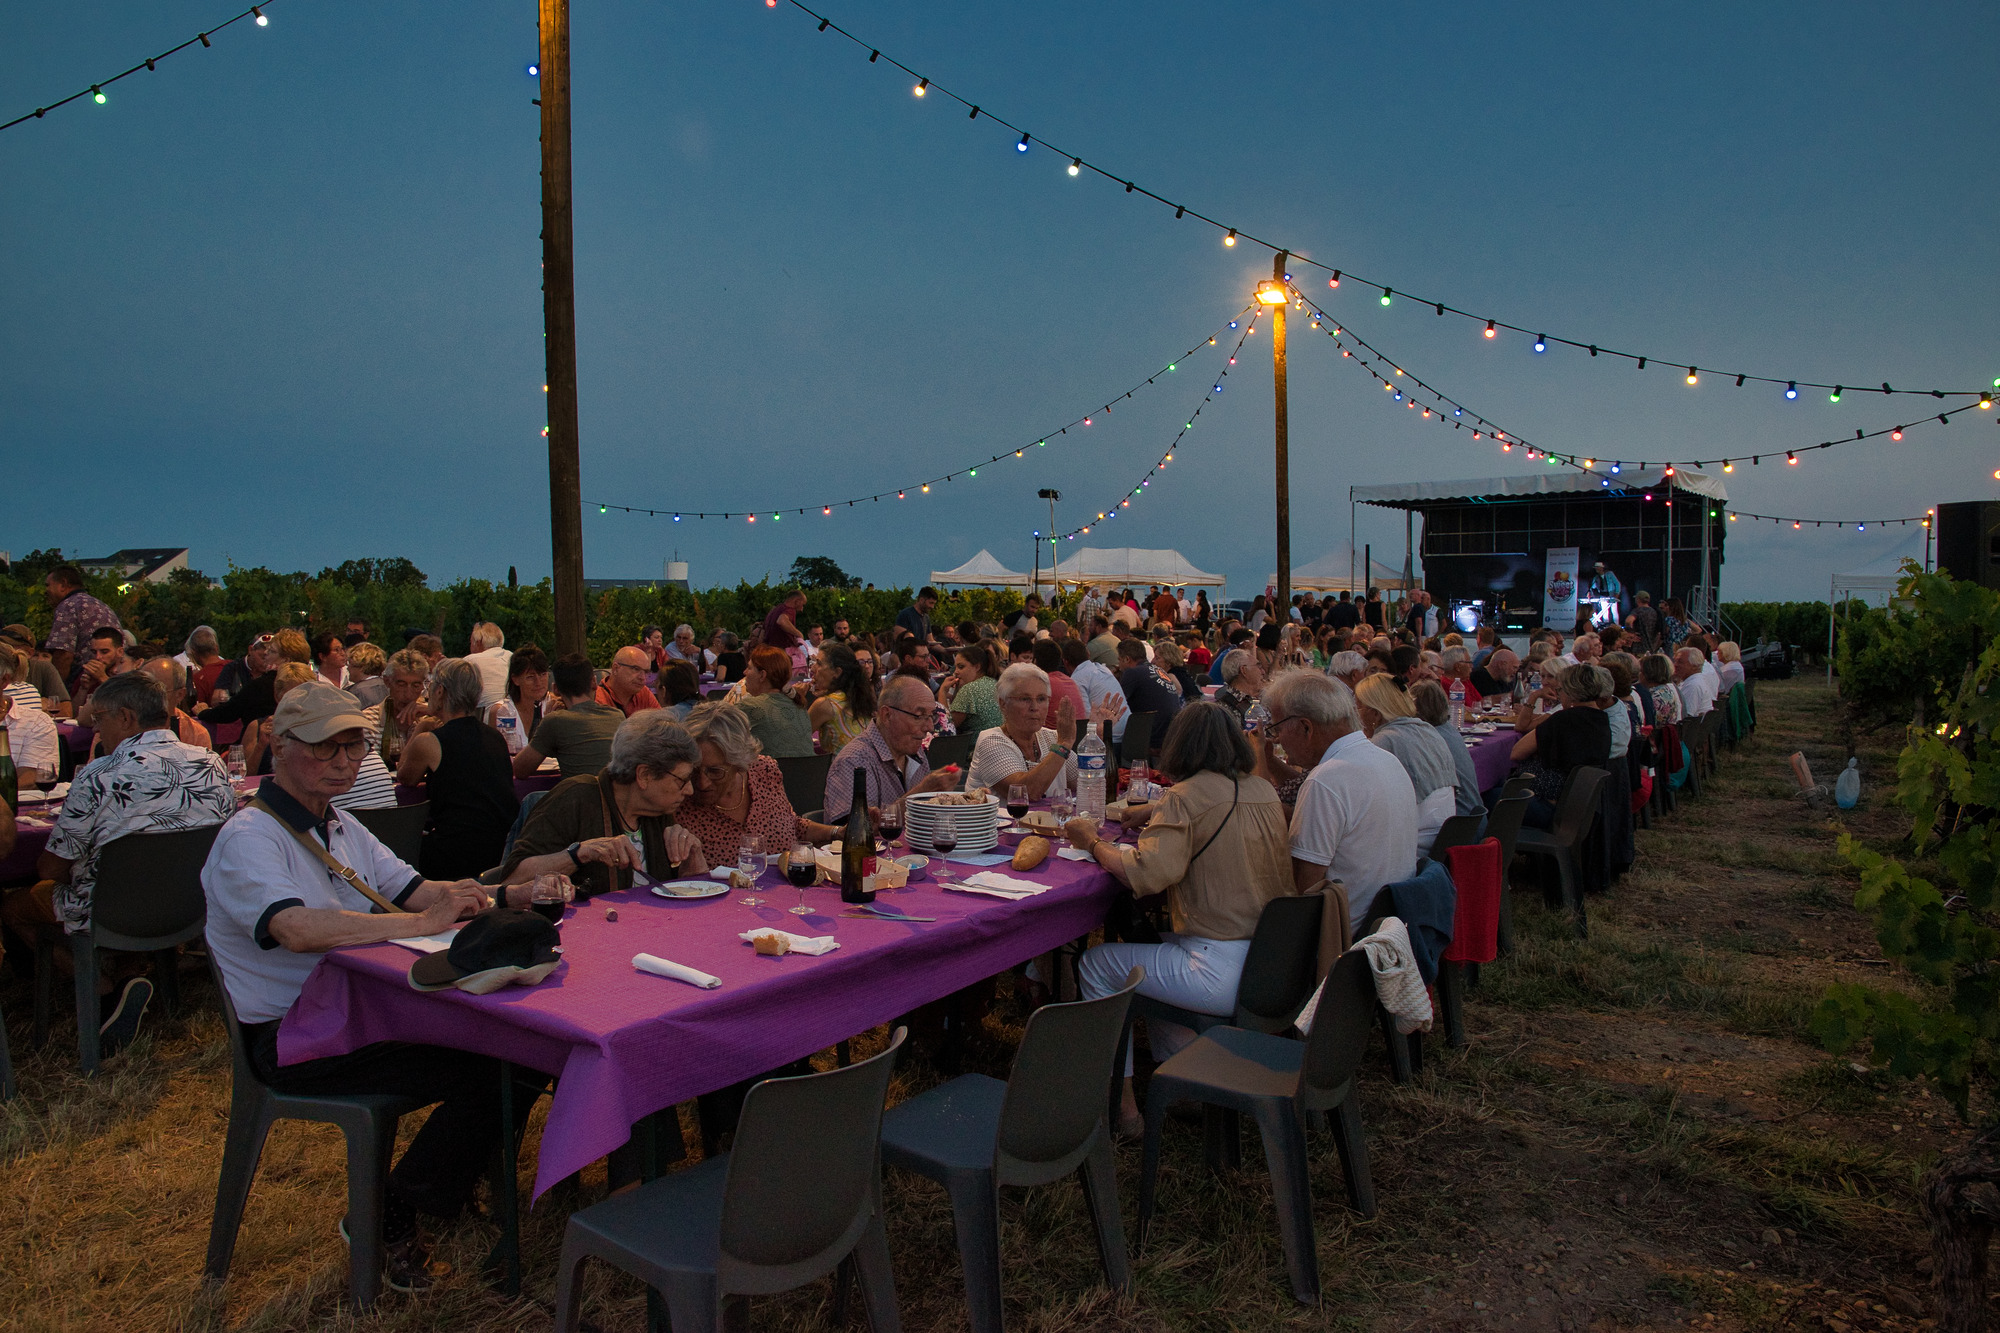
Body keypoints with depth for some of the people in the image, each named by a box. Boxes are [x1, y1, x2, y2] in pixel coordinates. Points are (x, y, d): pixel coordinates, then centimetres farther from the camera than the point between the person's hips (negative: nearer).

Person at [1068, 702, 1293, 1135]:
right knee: (1153, 949, 31)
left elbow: (1147, 875, -23)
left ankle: (1121, 1104, 17)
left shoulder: (1184, 798, -12)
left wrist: (1092, 842, -7)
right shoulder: (1264, 791, 9)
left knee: (1097, 965, 11)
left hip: (1221, 976, -8)